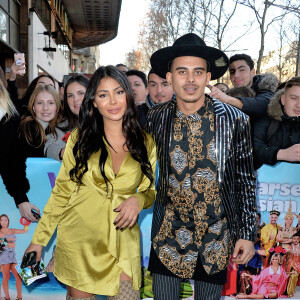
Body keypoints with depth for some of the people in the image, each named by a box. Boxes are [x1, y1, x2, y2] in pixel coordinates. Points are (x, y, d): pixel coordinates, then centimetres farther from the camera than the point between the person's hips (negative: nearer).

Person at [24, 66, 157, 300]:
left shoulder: (145, 143, 4)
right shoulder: (80, 139, 0)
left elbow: (149, 192, 12)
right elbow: (62, 192, 3)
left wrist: (138, 200, -11)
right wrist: (39, 239, 0)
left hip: (122, 240, 1)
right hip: (79, 239, -1)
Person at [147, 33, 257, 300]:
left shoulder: (235, 120, -9)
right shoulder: (156, 119, -5)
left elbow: (246, 181, -3)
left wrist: (247, 234, -2)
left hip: (216, 237, 0)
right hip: (169, 235, 1)